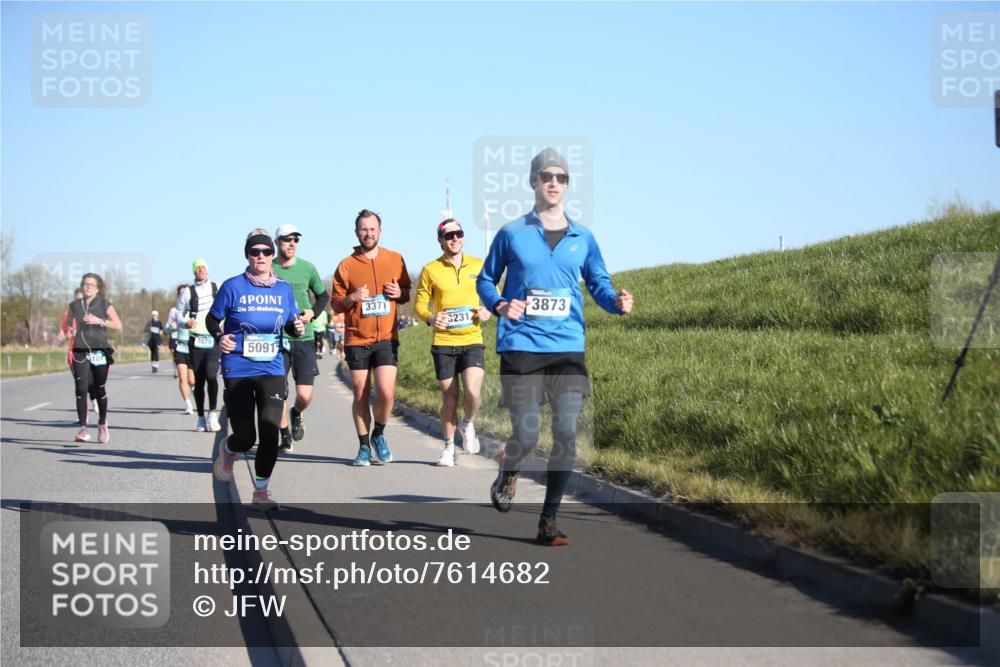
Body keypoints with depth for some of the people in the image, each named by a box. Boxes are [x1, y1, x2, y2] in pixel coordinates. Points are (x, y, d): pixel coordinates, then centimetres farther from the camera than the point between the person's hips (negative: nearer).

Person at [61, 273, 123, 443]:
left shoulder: (104, 304, 3)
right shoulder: (74, 305, 11)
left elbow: (118, 325, -4)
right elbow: (68, 325, 27)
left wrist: (100, 321, -16)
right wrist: (70, 330, 6)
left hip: (100, 351, -1)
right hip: (80, 352, 1)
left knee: (100, 390, 6)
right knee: (81, 388, -13)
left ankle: (102, 424, 27)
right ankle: (83, 428, -13)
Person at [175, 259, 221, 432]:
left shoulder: (217, 289, 7)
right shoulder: (188, 292, 5)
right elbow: (178, 313, 8)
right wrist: (185, 322, -12)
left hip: (214, 341, -1)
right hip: (196, 341, 1)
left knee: (211, 375, -20)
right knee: (198, 381, 4)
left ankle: (212, 414, -11)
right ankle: (201, 418, 14)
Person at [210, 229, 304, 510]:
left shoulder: (284, 289, 5)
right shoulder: (233, 286, -4)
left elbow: (291, 326, 14)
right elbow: (212, 319, 5)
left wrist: (297, 328, -9)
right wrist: (219, 337, -15)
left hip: (272, 371, 2)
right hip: (238, 371, -2)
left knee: (269, 434, -6)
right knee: (245, 437, -2)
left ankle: (261, 491, 10)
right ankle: (228, 451, 36)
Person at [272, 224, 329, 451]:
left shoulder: (307, 268, 4)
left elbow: (323, 295, 16)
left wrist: (313, 313, -1)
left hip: (304, 338, 1)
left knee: (305, 395, -4)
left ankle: (296, 415, 30)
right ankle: (285, 436, 18)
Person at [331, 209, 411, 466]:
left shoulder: (395, 260, 7)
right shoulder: (346, 266, 3)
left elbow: (407, 293, 18)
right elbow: (336, 304, 5)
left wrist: (400, 293, -5)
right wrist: (352, 298, -15)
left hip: (386, 339, 0)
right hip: (356, 340, 0)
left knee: (386, 392, -12)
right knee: (361, 395, 4)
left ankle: (379, 434, 14)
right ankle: (364, 447, 17)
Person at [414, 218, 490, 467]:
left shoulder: (479, 266, 6)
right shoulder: (430, 270, 2)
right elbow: (419, 303, 5)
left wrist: (488, 311, -7)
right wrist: (430, 318, -16)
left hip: (472, 340, 0)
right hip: (443, 343, 0)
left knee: (472, 392, -17)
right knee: (449, 398, 4)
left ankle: (467, 424, 17)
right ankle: (449, 448, 23)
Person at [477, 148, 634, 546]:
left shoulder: (583, 238, 10)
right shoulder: (512, 234, 4)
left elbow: (599, 285, 14)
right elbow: (486, 279, 13)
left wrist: (617, 301, -9)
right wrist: (499, 305, -8)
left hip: (568, 348, 2)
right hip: (521, 347, -2)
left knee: (567, 434, -6)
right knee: (526, 436, -6)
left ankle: (548, 521, 6)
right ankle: (507, 474, 31)